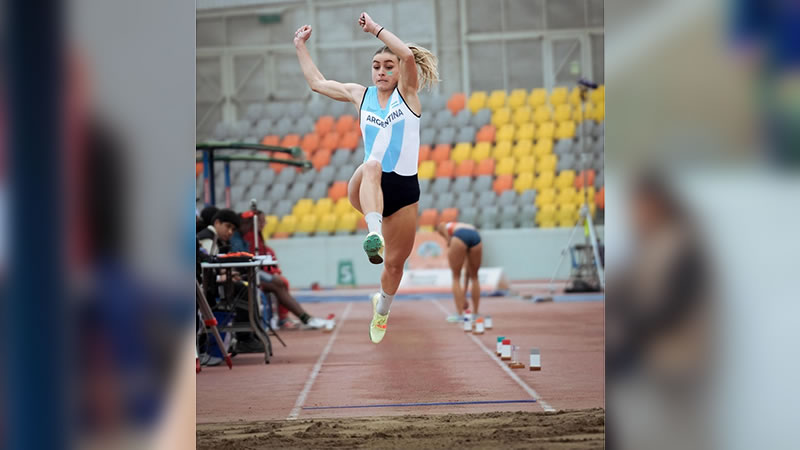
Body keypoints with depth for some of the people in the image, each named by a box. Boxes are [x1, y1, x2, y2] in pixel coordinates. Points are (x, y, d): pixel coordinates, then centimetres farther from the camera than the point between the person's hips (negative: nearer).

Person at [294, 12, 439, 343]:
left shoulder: (407, 92, 3)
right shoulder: (360, 95, 12)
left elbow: (408, 55, -18)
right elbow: (316, 82, 24)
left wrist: (375, 28, -13)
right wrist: (300, 46, 26)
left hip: (404, 188, 0)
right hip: (366, 188, 0)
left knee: (395, 263, 7)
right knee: (372, 166, -38)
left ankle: (381, 310, 38)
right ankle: (374, 234, -60)